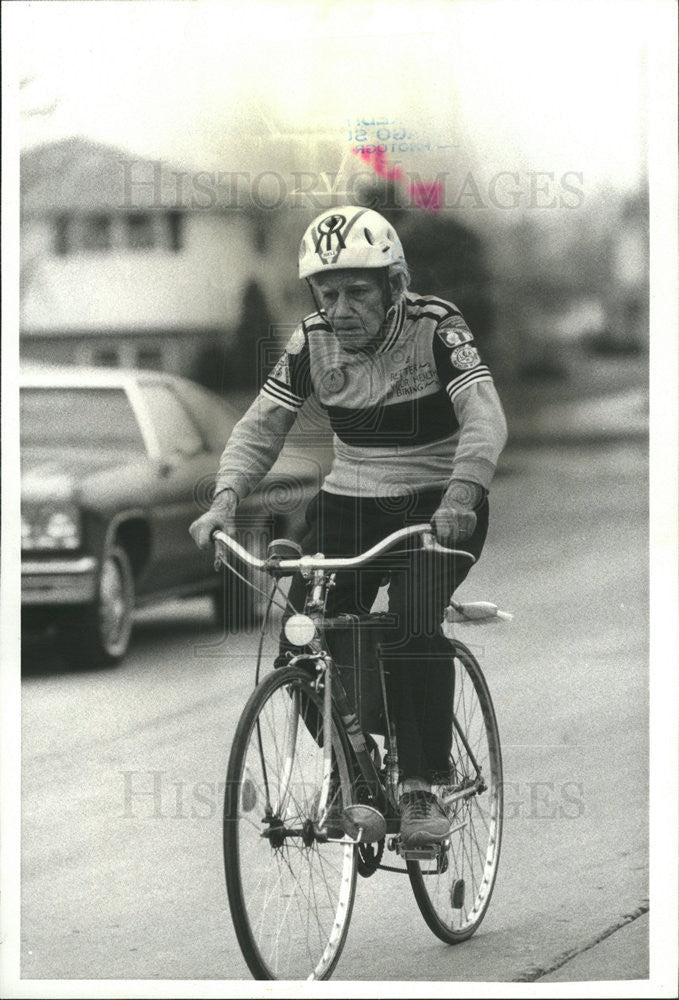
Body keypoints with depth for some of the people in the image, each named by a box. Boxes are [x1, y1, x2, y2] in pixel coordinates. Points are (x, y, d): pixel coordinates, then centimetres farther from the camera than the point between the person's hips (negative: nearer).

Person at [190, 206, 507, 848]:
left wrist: (460, 493, -45)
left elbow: (484, 418, -26)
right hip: (347, 505, 4)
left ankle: (422, 789, -20)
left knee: (413, 626, -29)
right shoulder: (311, 343, -3)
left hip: (437, 506, -4)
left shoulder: (435, 328, -15)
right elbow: (260, 428, -3)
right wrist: (225, 499, -22)